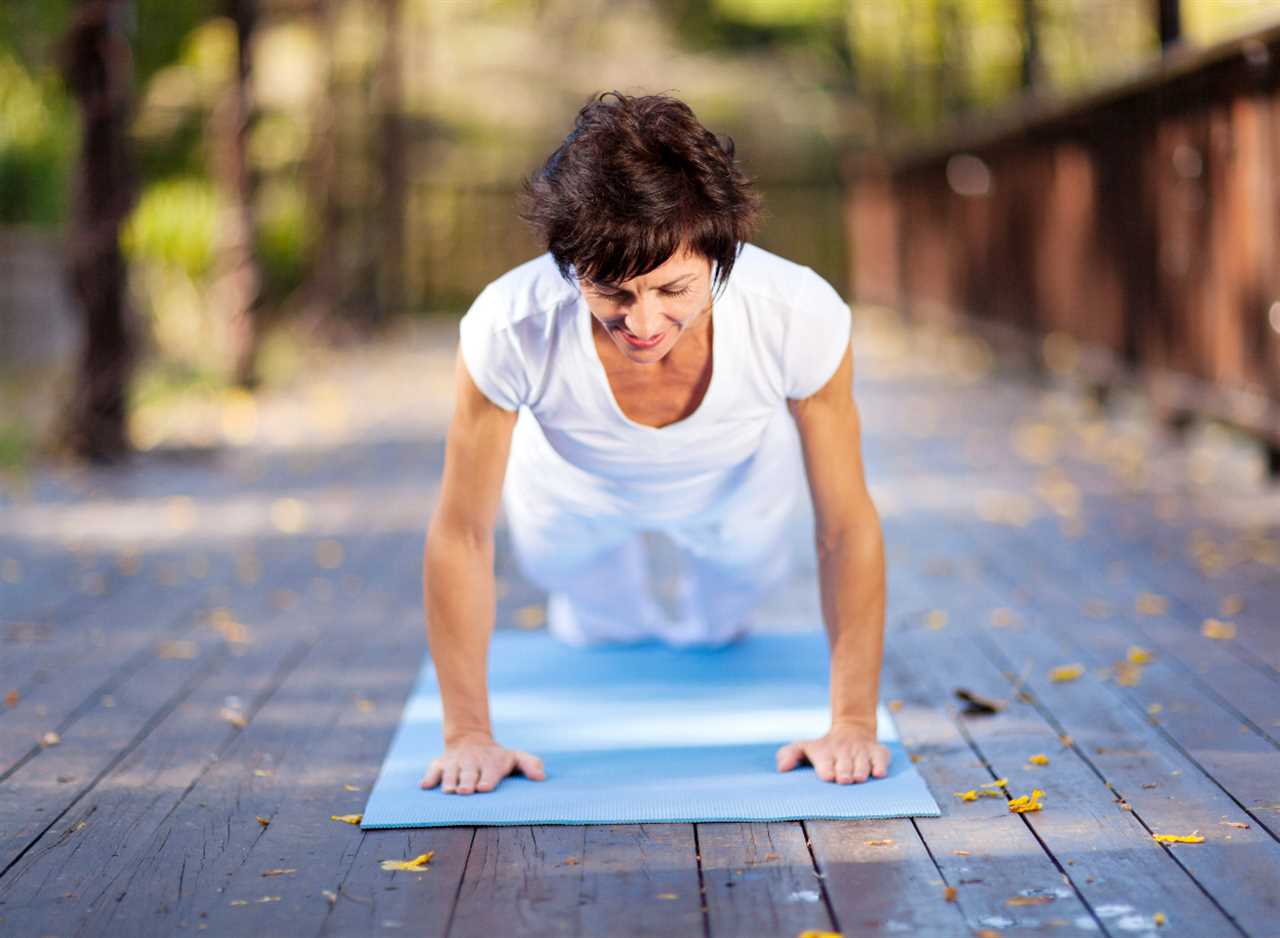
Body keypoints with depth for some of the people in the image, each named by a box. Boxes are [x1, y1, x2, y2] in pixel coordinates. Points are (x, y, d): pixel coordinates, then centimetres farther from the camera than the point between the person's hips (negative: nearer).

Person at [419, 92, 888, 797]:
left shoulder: (801, 316, -42)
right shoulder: (507, 329, -43)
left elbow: (847, 529, -26)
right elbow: (460, 537, -27)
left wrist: (853, 724, -24)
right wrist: (467, 734, -23)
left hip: (739, 480, 0)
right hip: (576, 485, 0)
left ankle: (714, 620, 57)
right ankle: (605, 614, 58)